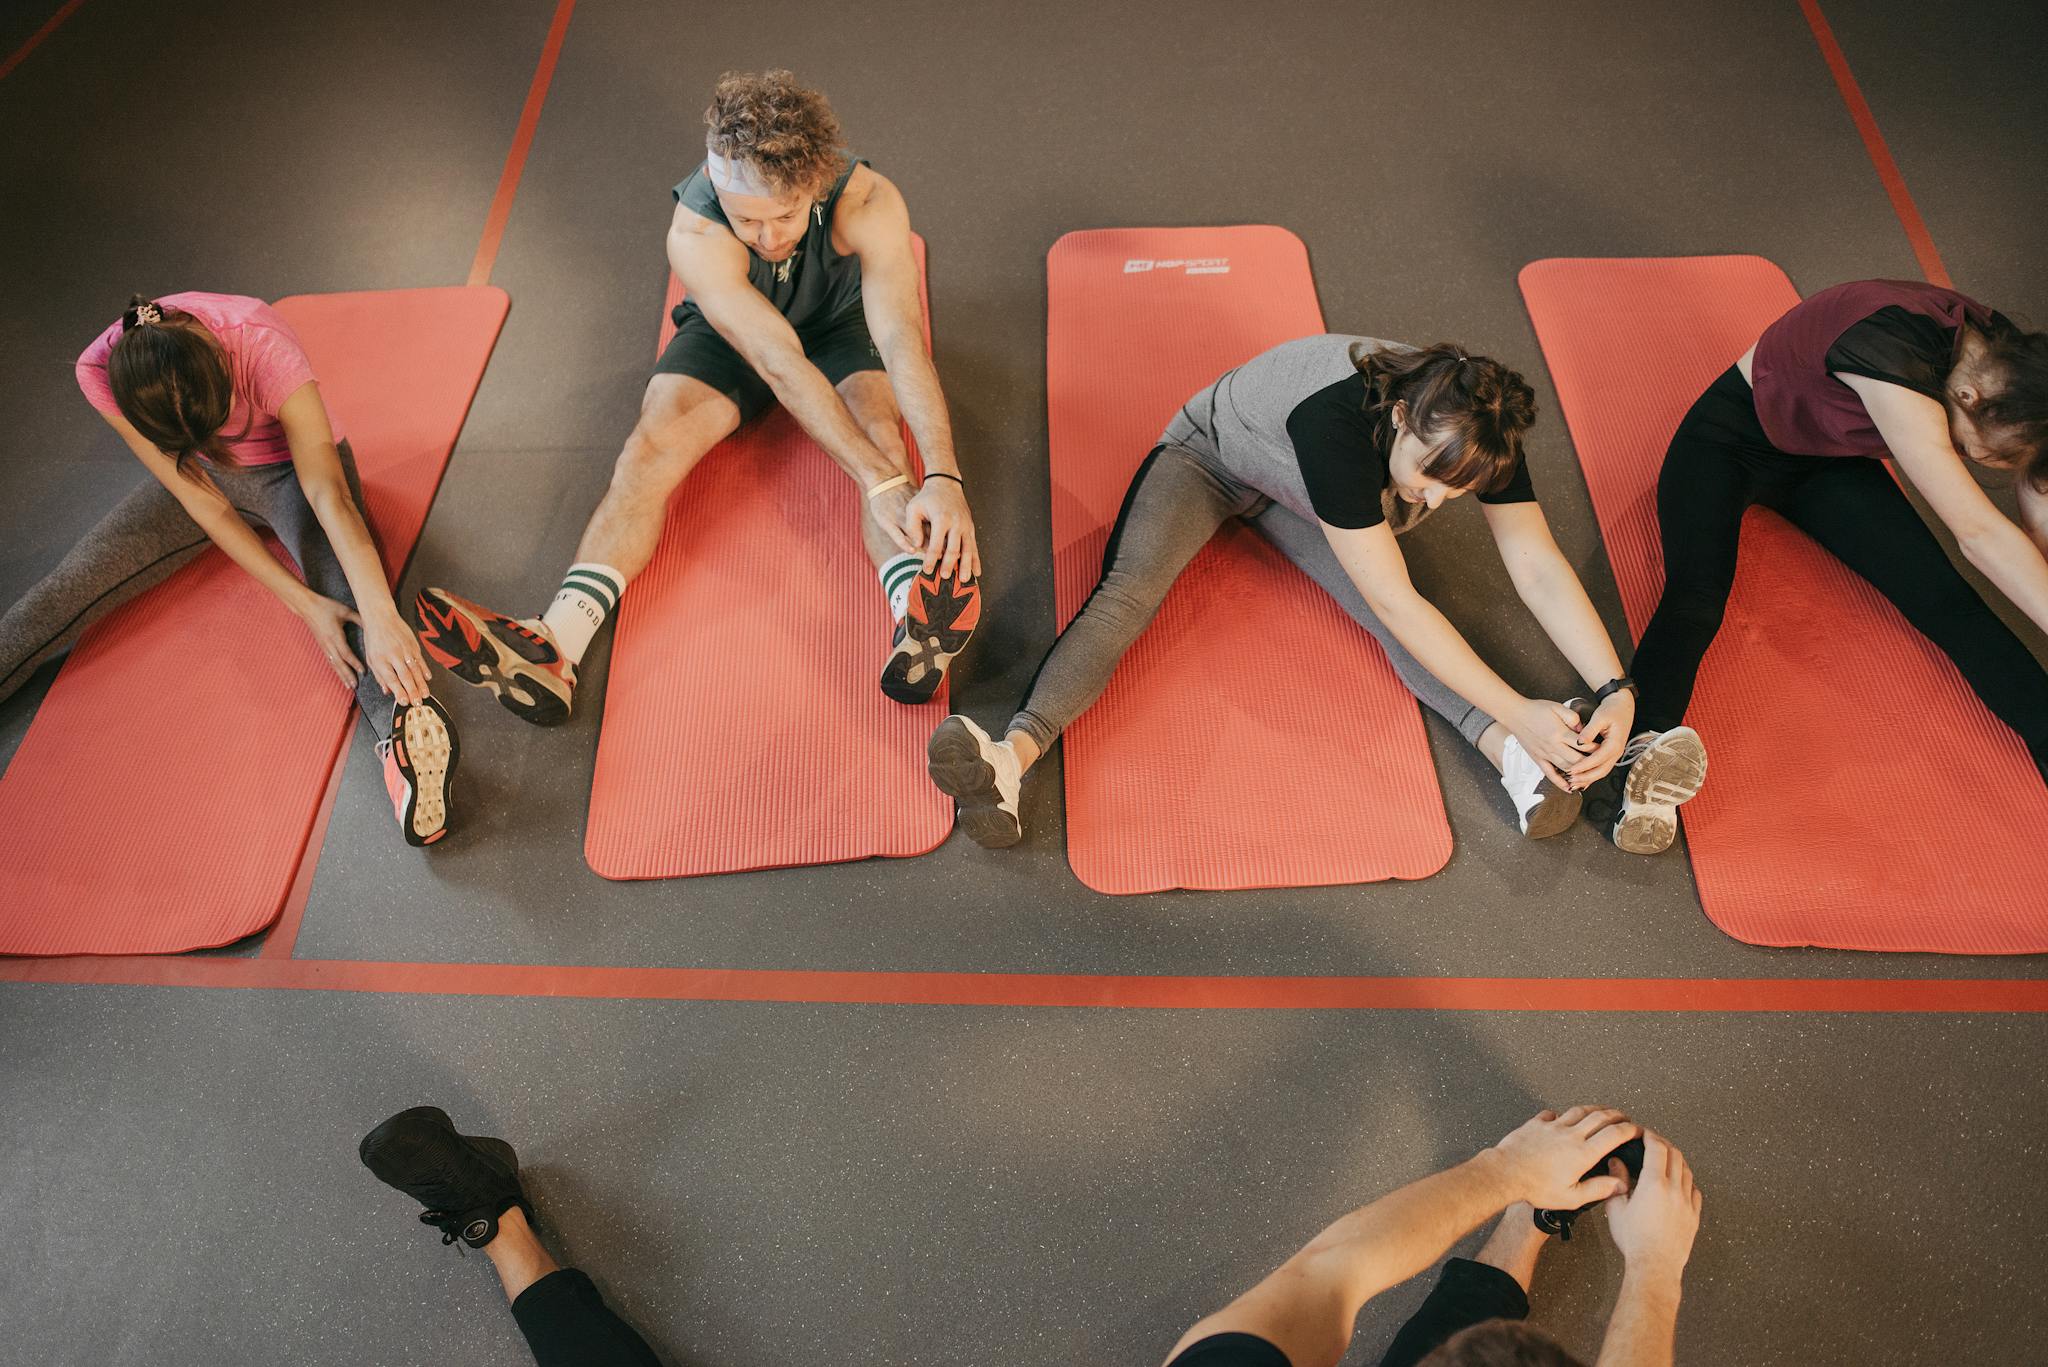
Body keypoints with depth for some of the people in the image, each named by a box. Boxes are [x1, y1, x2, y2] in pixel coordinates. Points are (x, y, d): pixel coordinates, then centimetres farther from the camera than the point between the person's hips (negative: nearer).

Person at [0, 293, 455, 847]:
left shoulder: (262, 343, -35)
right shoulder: (101, 372, -24)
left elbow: (329, 495, -42)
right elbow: (203, 503, -22)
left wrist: (381, 617, -53)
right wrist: (303, 602, -31)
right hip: (201, 477, 4)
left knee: (341, 584, -33)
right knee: (74, 584, -10)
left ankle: (407, 723, -58)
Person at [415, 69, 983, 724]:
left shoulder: (868, 202, -34)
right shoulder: (695, 235, -34)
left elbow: (903, 338, -44)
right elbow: (781, 363, -43)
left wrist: (942, 477, -58)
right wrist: (878, 481, -52)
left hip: (839, 325, 0)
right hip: (728, 335, 0)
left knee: (883, 442, -32)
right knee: (651, 447, -24)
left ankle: (920, 624, -56)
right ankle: (550, 651, -38)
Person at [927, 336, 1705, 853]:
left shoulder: (1480, 432, -24)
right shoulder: (1337, 422, -43)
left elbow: (1539, 566, -22)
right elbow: (1396, 602, -43)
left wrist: (1615, 687, -35)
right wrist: (1515, 710, -44)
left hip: (1297, 494, 5)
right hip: (1211, 454, -4)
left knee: (1394, 611, -25)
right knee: (1126, 594, -31)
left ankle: (1524, 770, -40)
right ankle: (1013, 758, -50)